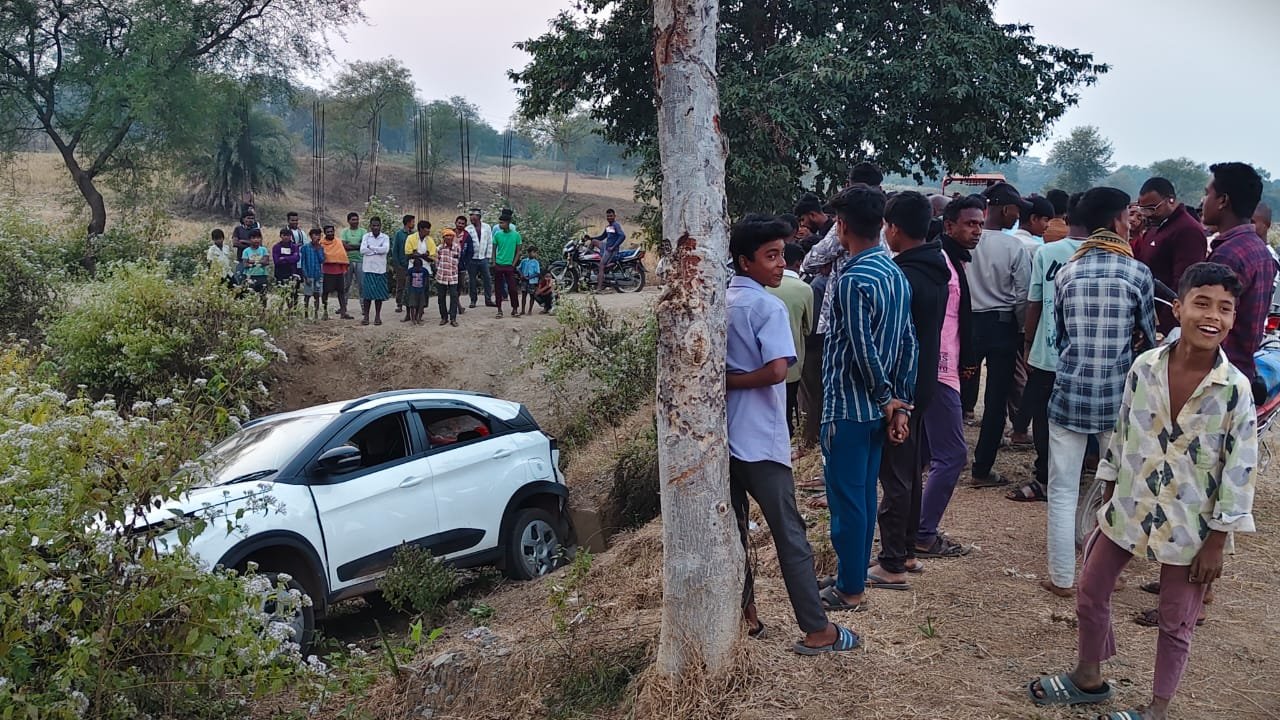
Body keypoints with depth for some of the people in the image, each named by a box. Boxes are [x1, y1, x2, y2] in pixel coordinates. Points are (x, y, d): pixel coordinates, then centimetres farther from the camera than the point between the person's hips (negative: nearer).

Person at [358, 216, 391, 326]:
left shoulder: (385, 237, 4)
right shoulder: (366, 236, 5)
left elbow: (386, 249, -14)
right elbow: (362, 250, -8)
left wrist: (370, 247, -10)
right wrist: (377, 250, -10)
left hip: (380, 269, 0)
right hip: (368, 268, 0)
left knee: (379, 294, 3)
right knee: (367, 293, -1)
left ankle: (377, 316, 12)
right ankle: (366, 316, 6)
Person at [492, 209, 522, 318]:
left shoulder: (516, 235, -4)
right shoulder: (497, 234, 0)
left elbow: (518, 251, 3)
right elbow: (494, 249, 7)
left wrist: (513, 264, -3)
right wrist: (494, 262, -1)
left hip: (509, 266, -1)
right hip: (498, 265, 2)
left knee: (513, 288, -2)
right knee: (498, 288, 5)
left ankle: (515, 309, 9)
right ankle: (499, 310, 14)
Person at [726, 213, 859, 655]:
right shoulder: (768, 307, -14)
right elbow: (776, 370, -25)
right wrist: (733, 380, -13)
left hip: (723, 433, 7)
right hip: (759, 438, -7)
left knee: (732, 527, 15)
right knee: (789, 534, 0)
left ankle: (741, 611, 24)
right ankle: (817, 630, 7)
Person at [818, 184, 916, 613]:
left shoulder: (852, 281, -20)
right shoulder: (896, 275, 7)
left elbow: (863, 351, -23)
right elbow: (908, 343, 7)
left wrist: (887, 398, -9)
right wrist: (900, 403, 7)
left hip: (848, 408, -9)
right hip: (878, 408, 9)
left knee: (846, 499, 2)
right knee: (864, 494, 17)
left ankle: (849, 589, 12)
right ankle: (856, 574, 29)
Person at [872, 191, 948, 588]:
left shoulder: (902, 277, -21)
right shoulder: (937, 271, 7)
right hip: (923, 385, 9)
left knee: (895, 477, -3)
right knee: (912, 473, 17)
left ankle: (892, 564, 4)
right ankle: (907, 551, 29)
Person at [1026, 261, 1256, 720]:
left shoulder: (1235, 390, -16)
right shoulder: (1144, 367, -8)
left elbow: (1239, 473, -11)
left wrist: (1216, 543, -9)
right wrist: (1109, 496, 9)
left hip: (1190, 525, -3)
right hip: (1128, 509, 3)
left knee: (1175, 622, 12)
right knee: (1090, 592, 15)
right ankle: (1088, 678, 38)